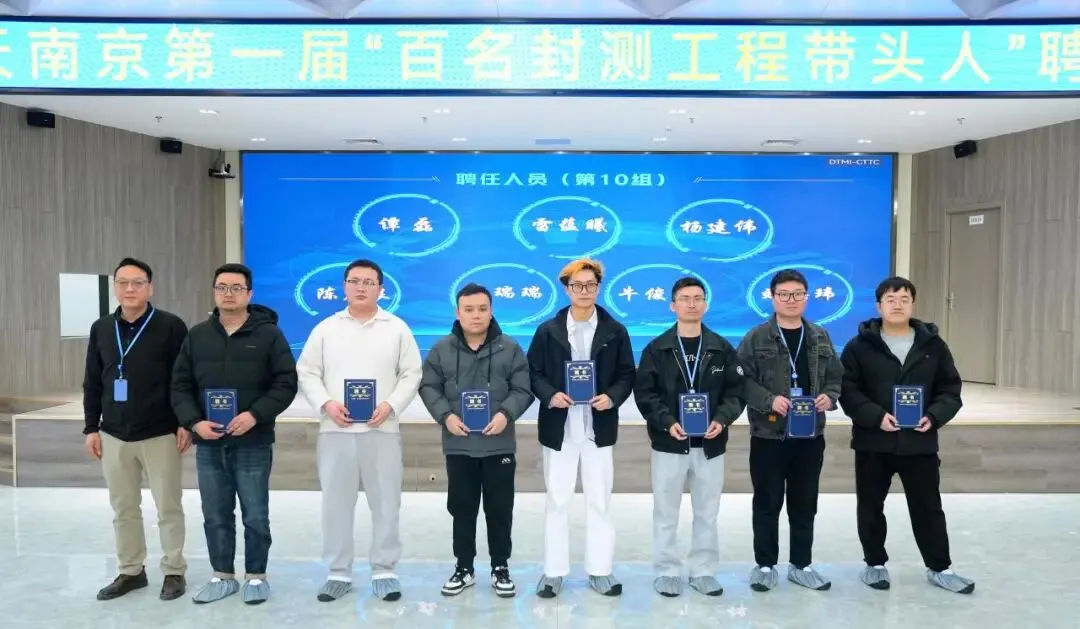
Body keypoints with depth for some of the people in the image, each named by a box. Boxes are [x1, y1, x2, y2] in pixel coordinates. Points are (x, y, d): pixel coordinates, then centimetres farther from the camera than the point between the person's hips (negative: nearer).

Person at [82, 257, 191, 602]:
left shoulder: (171, 326, -7)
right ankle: (131, 571, 27)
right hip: (114, 436, 5)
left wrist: (185, 423, -10)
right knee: (123, 509, 13)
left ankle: (174, 572, 17)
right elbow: (92, 383, 12)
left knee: (168, 507, 4)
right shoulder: (101, 329, 8)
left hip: (160, 435, -4)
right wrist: (91, 427, 8)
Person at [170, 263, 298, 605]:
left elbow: (286, 383, -7)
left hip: (253, 444, -4)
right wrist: (194, 422, -8)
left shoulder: (268, 334, -3)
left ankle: (256, 576, 22)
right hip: (208, 444, 4)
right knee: (215, 516, 13)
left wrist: (255, 415, -19)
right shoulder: (197, 335, 9)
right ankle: (222, 576, 29)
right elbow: (180, 386, 9)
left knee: (255, 515, 6)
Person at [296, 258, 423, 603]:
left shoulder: (397, 328, 6)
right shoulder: (326, 328, 8)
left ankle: (384, 571, 16)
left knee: (385, 503, 3)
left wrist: (390, 405, -11)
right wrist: (326, 403, -10)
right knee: (336, 503, 7)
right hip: (336, 429, 1)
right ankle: (338, 572, 20)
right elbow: (306, 373, 6)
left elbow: (411, 374, 3)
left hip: (382, 429, -1)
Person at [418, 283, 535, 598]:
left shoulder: (510, 349, -2)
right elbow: (428, 387, 3)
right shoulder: (442, 349, 1)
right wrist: (445, 416, -13)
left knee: (499, 509, 8)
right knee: (462, 509, 12)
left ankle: (501, 568, 24)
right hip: (459, 445, 1)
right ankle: (464, 568, 27)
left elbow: (523, 390, -2)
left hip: (499, 445, -1)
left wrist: (506, 414, -19)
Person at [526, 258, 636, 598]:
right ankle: (554, 571, 18)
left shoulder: (615, 331, 3)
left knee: (600, 501, 8)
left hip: (598, 428, 1)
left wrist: (612, 397, -14)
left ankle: (600, 570, 20)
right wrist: (550, 395, -16)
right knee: (557, 501, 7)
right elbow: (533, 373, 2)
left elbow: (627, 375, 4)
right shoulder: (548, 330, 2)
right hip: (559, 428, 0)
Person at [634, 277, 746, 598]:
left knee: (707, 513, 12)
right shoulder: (657, 349, -1)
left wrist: (722, 419, -13)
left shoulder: (722, 349, 5)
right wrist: (667, 422, -17)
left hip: (711, 444, 2)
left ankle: (703, 570, 26)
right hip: (669, 443, -2)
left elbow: (736, 392, 4)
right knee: (666, 512, 7)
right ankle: (667, 571, 20)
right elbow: (644, 393, -4)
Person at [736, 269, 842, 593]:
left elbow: (835, 377, 12)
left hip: (810, 434, 4)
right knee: (767, 503, 6)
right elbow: (743, 380, -9)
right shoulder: (757, 338, -5)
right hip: (768, 433, -4)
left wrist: (829, 397, -8)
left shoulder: (820, 337, 9)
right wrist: (769, 400, -23)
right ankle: (765, 565, 19)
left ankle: (801, 565, 27)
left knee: (805, 503, 13)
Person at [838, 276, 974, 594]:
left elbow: (950, 390, 6)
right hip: (873, 442, -1)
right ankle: (875, 563, 27)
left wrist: (934, 416, -12)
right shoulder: (860, 346, -3)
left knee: (928, 507, 12)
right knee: (870, 507, 10)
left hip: (919, 442, 2)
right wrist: (876, 416, -21)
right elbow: (846, 390, -8)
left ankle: (940, 568, 28)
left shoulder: (933, 345, 4)